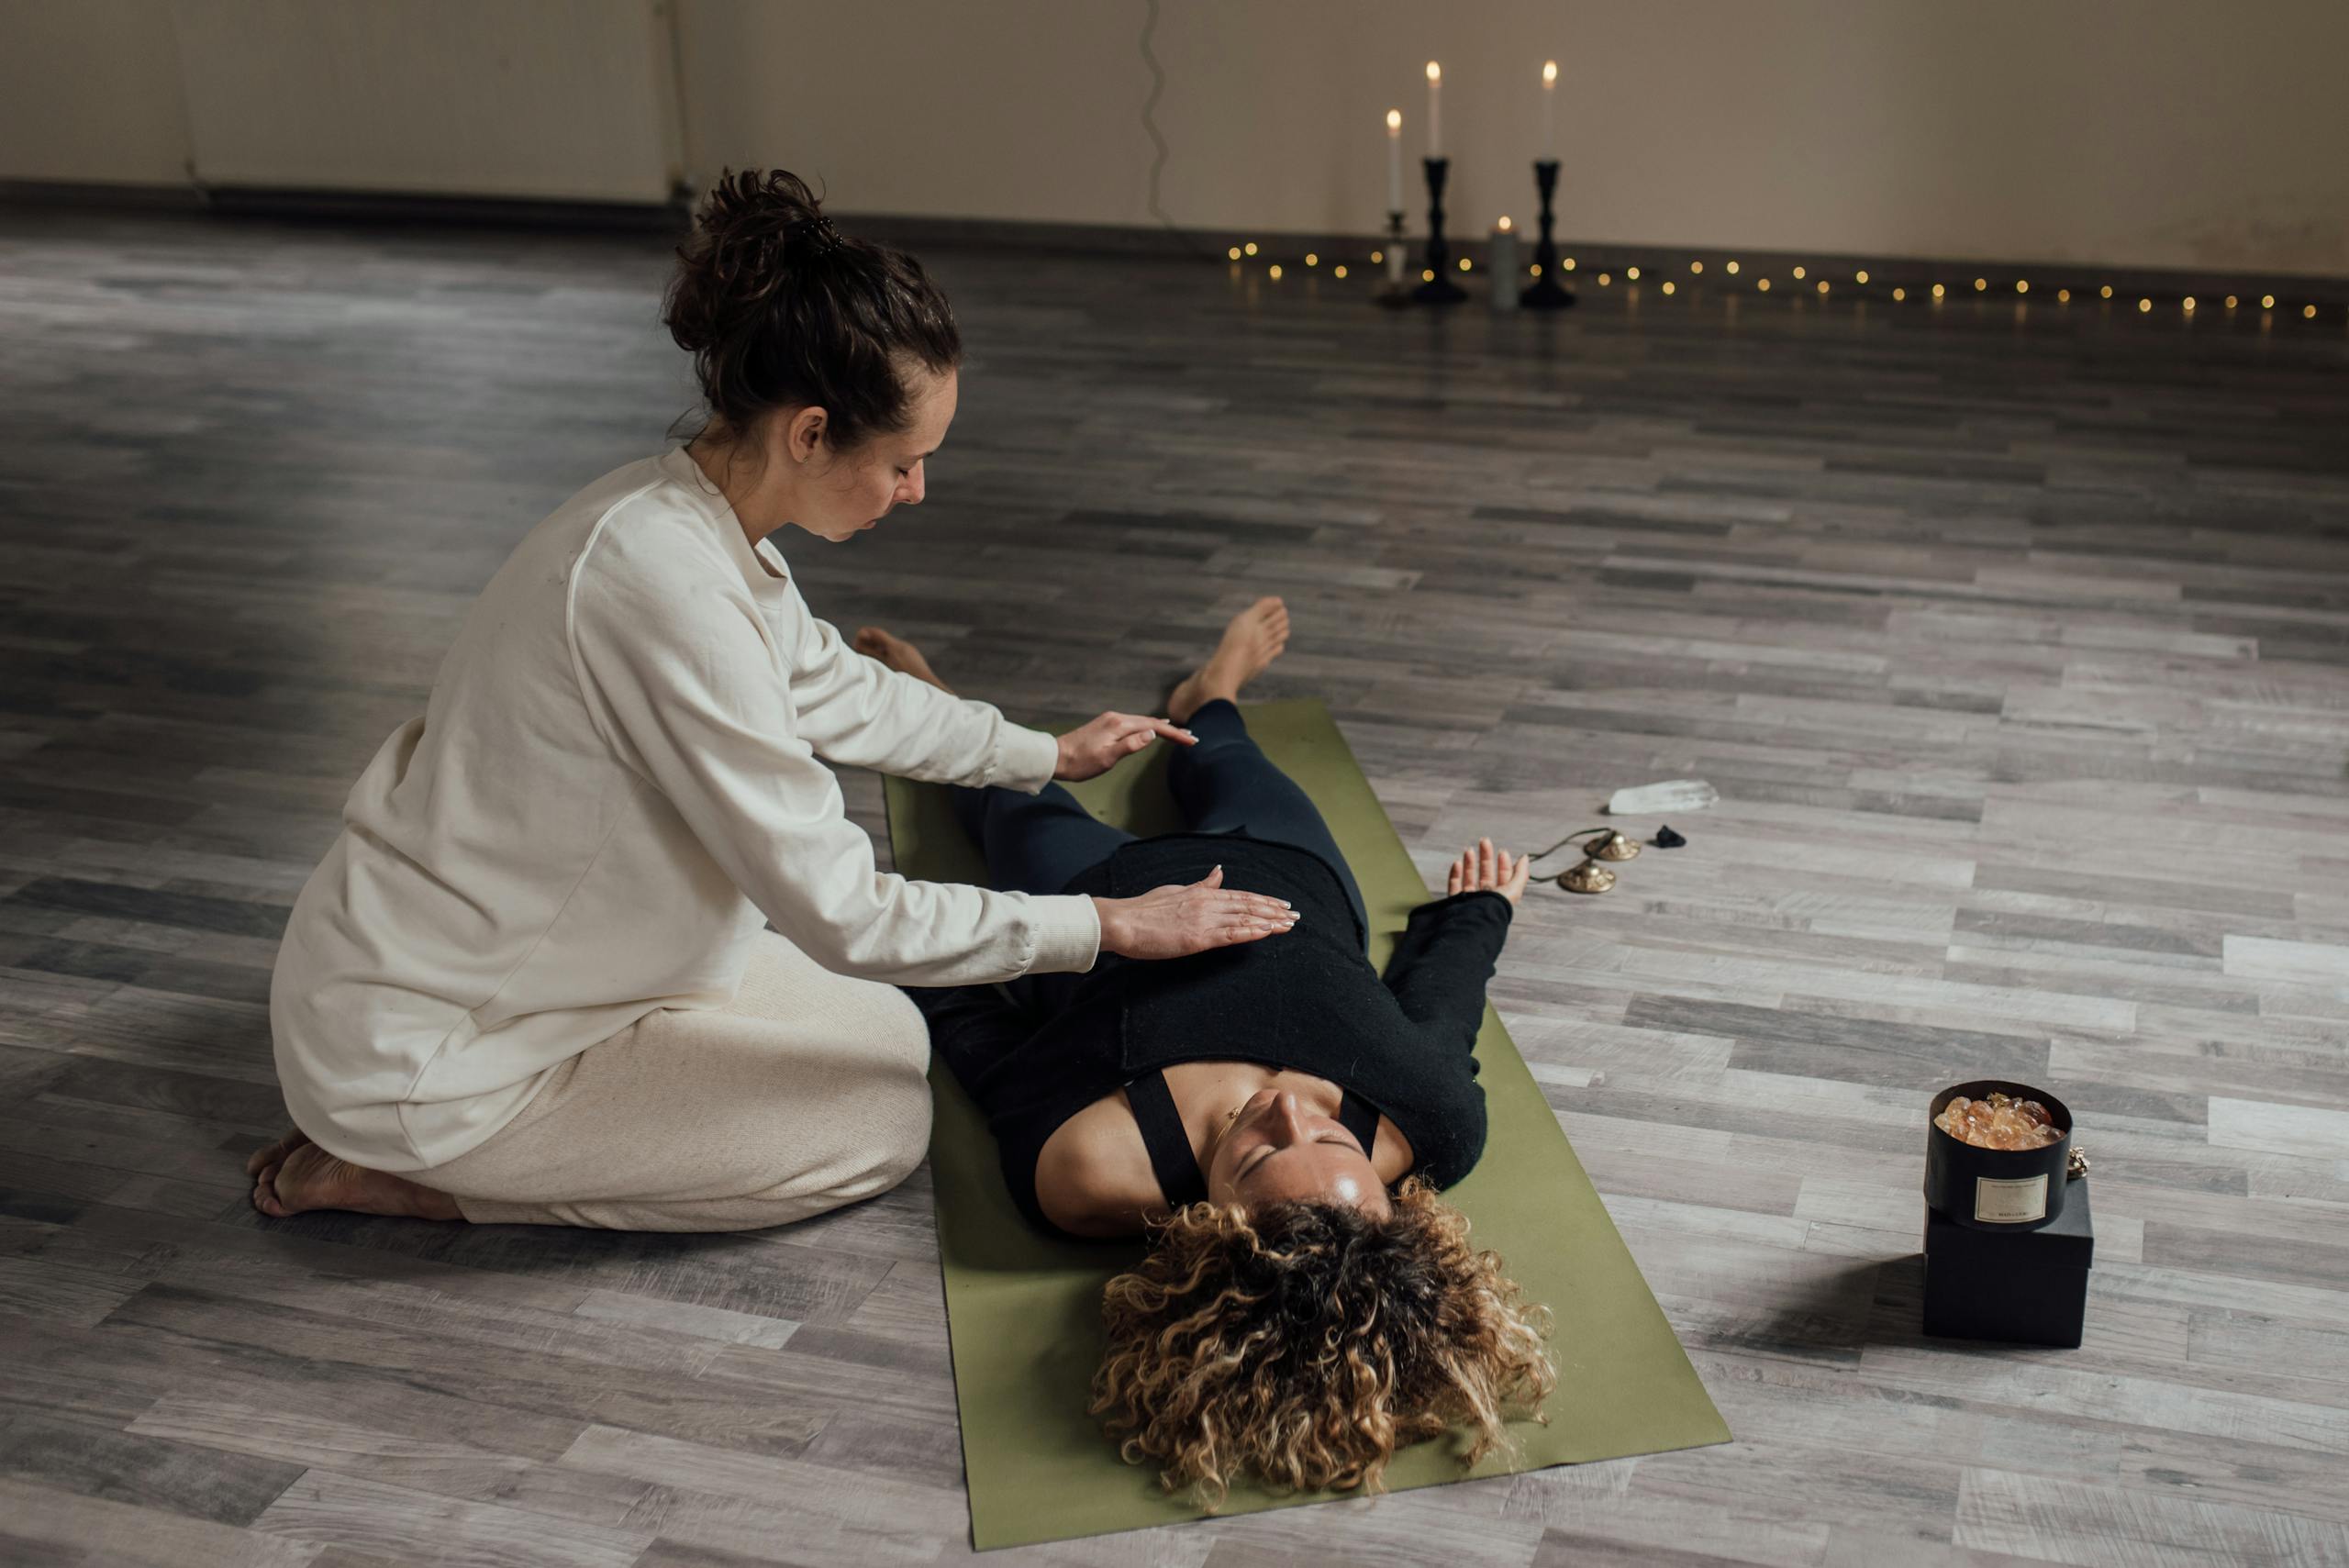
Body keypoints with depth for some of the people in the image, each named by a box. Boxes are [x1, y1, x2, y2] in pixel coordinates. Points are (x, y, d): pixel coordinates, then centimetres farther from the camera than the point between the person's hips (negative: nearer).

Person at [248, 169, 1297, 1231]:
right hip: (418, 1052, -9)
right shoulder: (666, 585, -32)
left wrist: (1047, 755, 26)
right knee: (885, 1117, -3)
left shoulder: (692, 515, -2)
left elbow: (836, 691, 20)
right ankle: (399, 1173, 0)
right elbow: (841, 915, -26)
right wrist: (1109, 926, -17)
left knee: (887, 1034, 15)